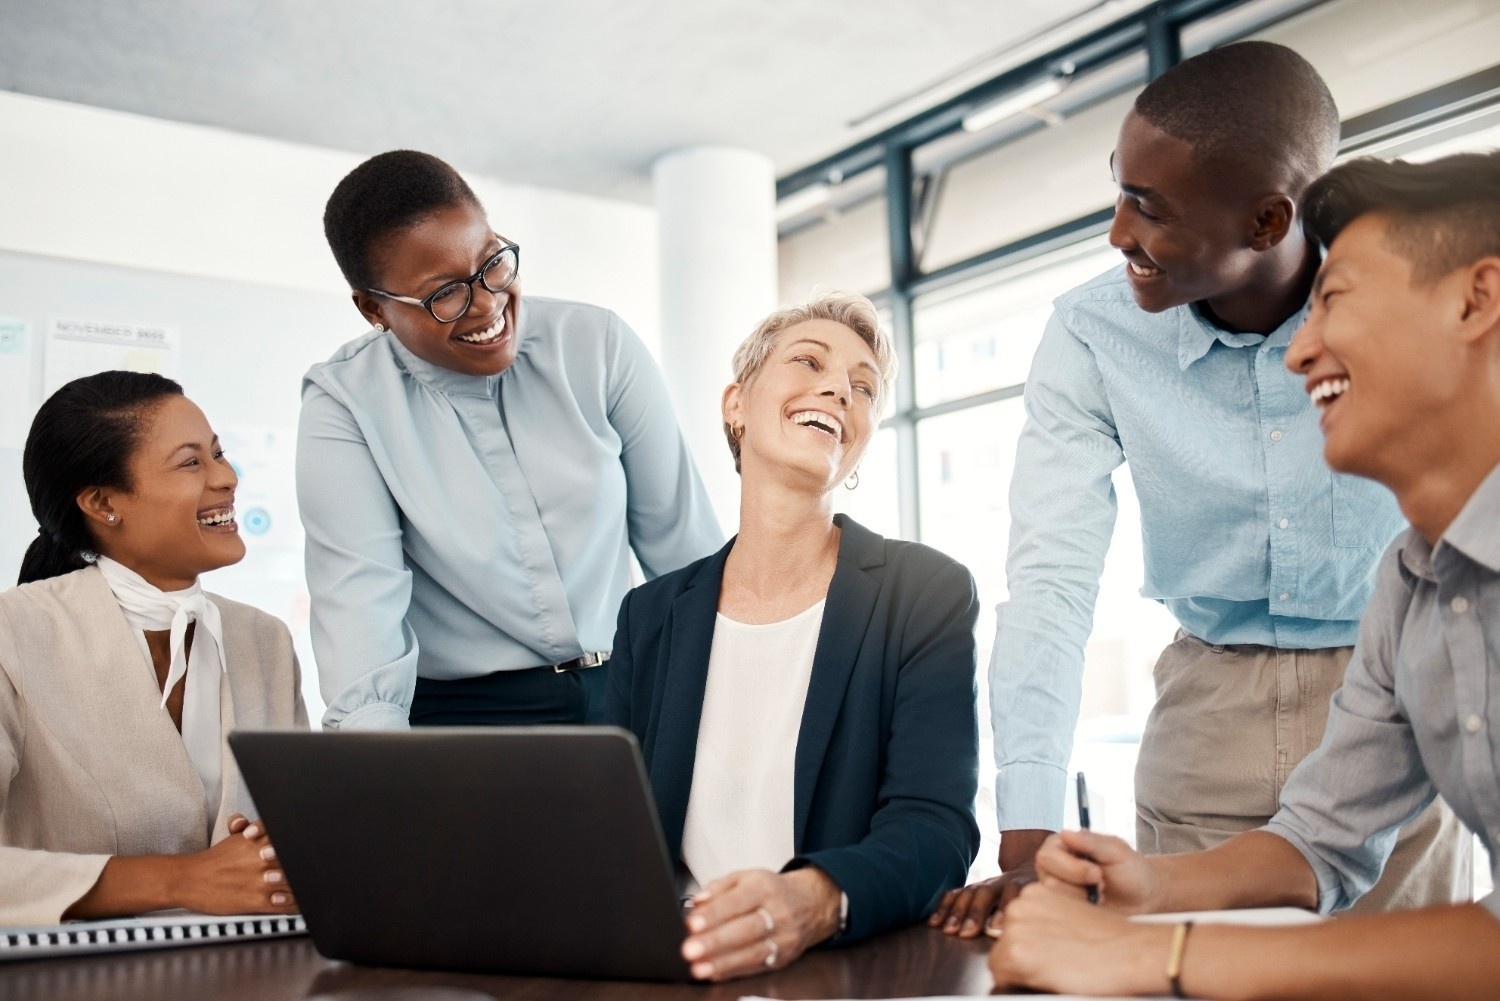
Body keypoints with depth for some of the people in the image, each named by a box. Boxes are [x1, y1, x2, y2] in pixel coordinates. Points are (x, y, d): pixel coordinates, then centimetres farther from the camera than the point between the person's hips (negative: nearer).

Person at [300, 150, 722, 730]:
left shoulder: (597, 346, -1)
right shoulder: (345, 407, -6)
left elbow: (682, 543, 4)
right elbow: (360, 596, -17)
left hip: (623, 700, 2)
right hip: (457, 716, -1)